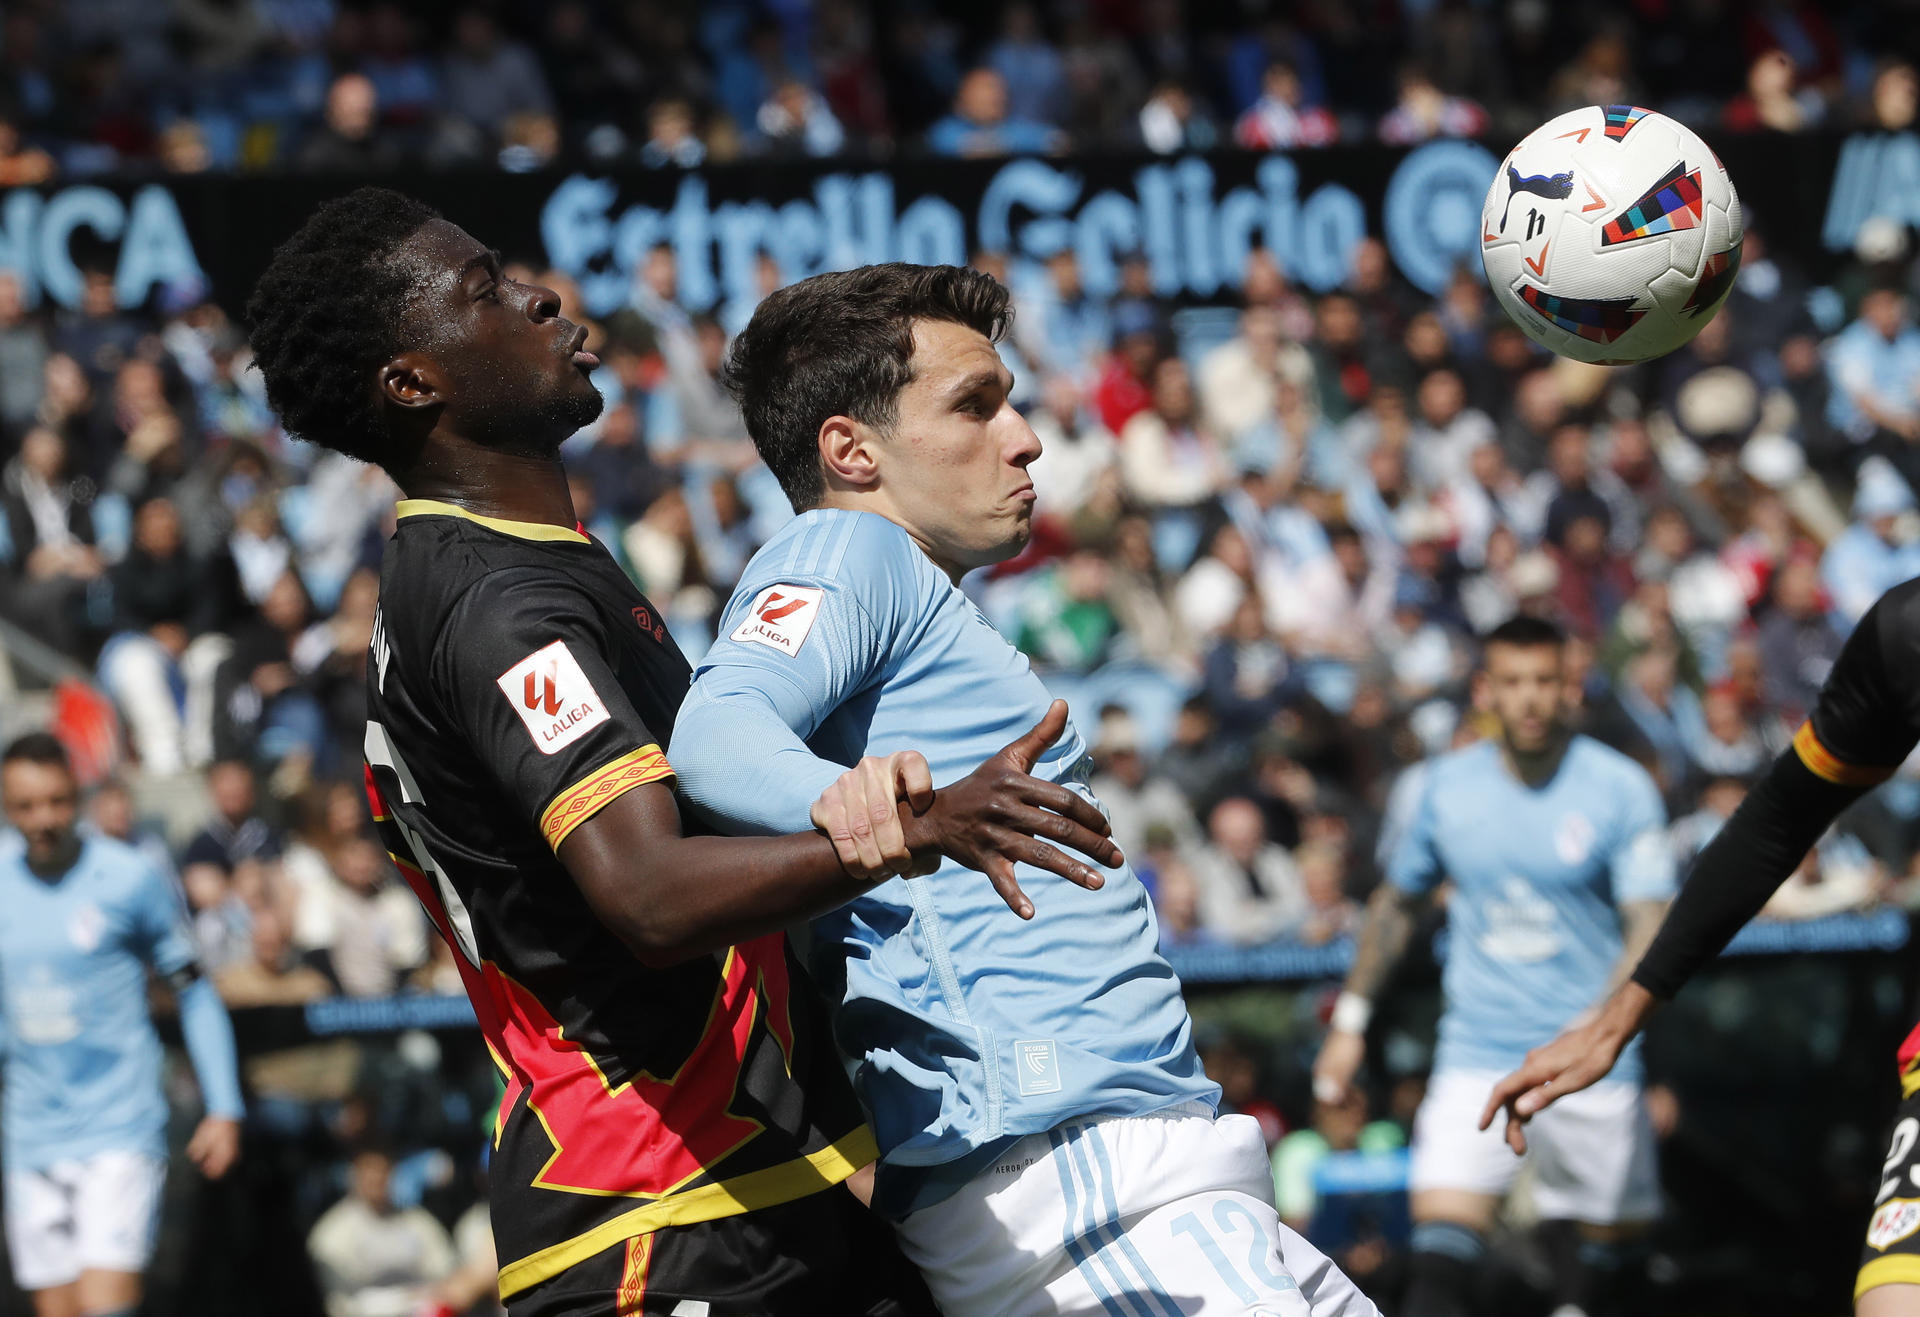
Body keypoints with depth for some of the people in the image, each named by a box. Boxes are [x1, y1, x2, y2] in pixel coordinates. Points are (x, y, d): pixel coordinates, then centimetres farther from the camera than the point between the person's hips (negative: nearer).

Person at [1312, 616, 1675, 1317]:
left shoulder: (1621, 788, -7)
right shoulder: (1449, 785, 3)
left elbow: (1648, 930, -13)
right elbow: (1396, 903, 19)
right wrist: (1350, 1020, 18)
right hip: (1476, 1055, 1)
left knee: (1608, 1251, 6)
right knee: (1443, 1254, -16)